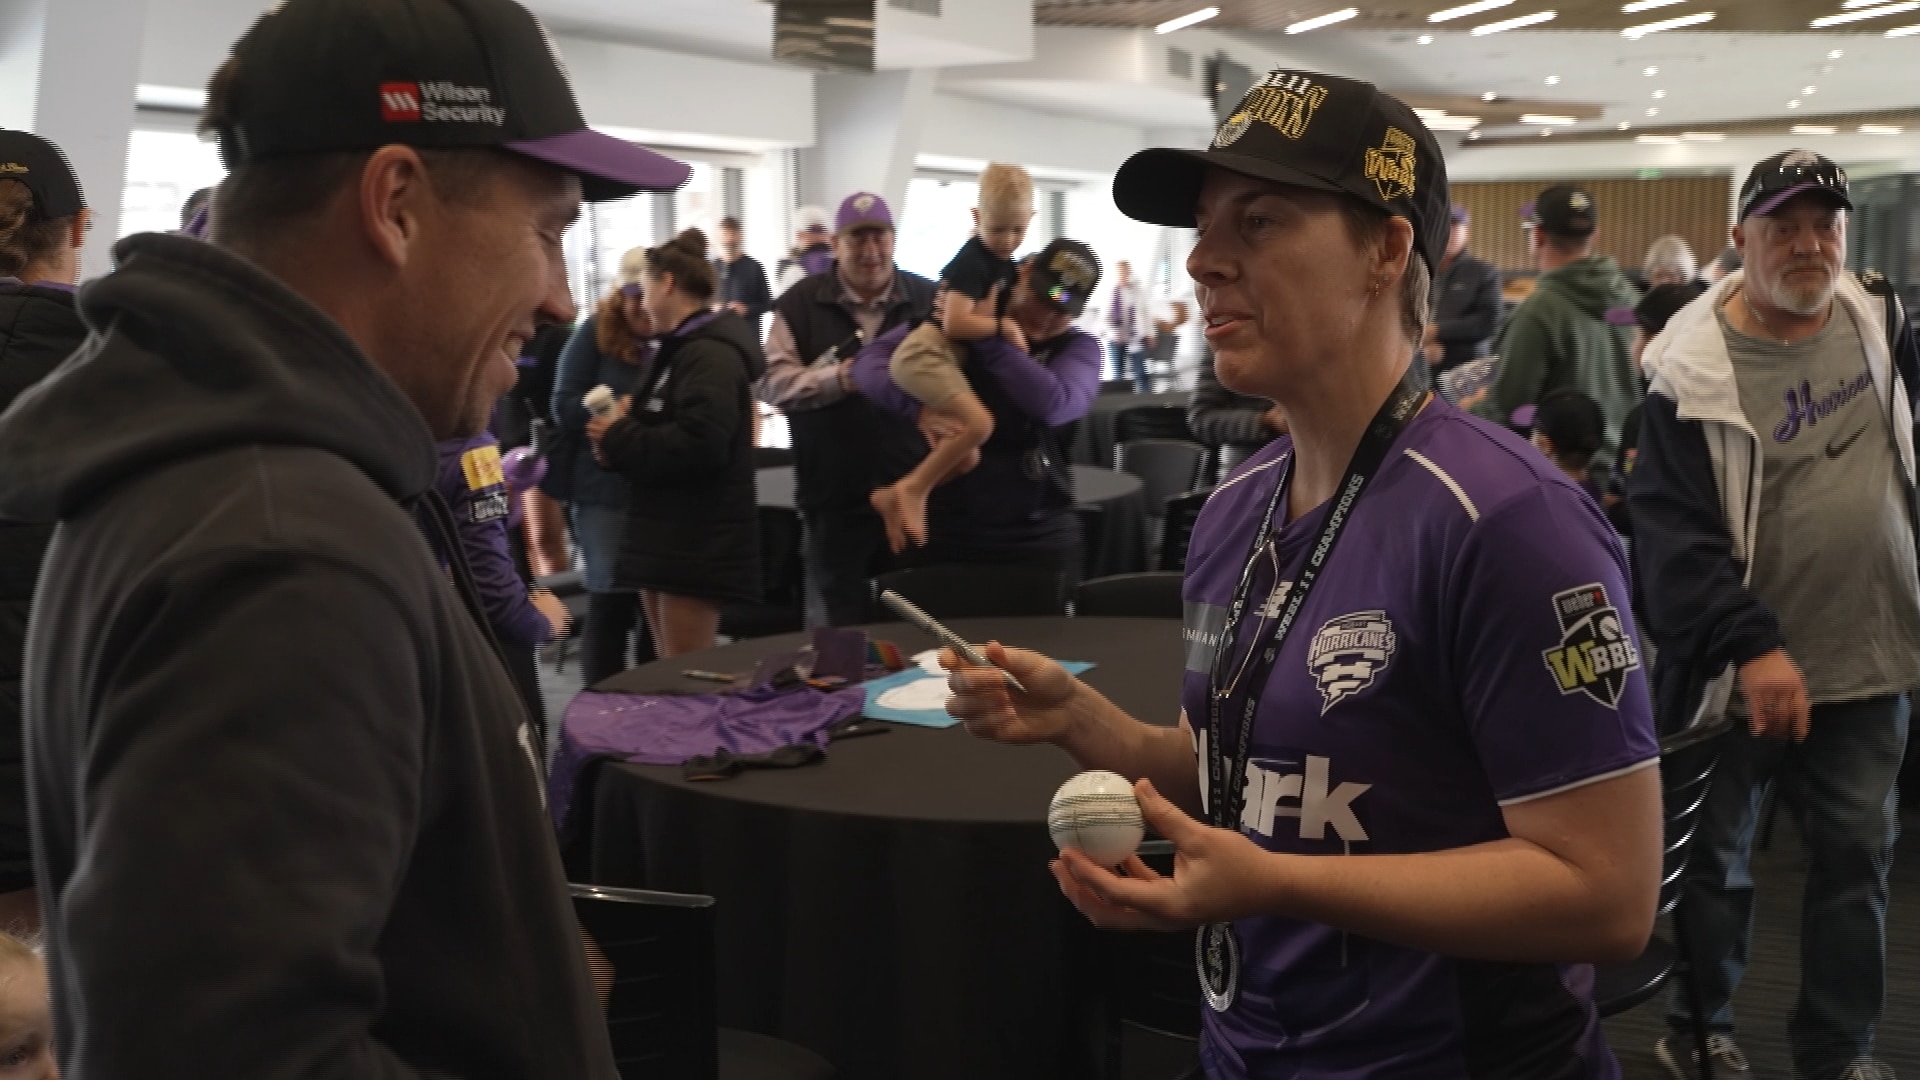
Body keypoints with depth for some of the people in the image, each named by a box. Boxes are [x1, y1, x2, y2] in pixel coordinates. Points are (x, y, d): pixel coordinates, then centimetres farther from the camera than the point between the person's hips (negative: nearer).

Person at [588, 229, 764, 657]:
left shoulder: (711, 354, -16)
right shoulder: (680, 349, 18)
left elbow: (700, 444, -28)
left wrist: (617, 438, -16)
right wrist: (626, 425, -3)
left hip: (699, 539, -10)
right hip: (666, 533, 10)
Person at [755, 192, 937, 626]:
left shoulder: (930, 300, 4)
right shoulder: (800, 303, 2)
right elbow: (769, 381, -5)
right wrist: (836, 378, -19)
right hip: (834, 496, 0)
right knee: (837, 624, 10)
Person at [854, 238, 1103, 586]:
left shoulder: (1079, 348, 2)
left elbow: (1053, 405, -20)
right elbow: (869, 361, -7)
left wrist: (987, 337, -17)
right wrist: (919, 407, -27)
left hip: (1037, 535, 0)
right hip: (941, 527, 0)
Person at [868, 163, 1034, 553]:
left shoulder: (1004, 264, 15)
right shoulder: (972, 262, -14)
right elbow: (955, 322, -23)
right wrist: (1003, 325, -14)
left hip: (944, 358, 10)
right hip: (926, 351, -10)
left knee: (966, 457, 5)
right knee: (978, 422, -29)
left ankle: (896, 497, 10)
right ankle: (912, 489, -18)